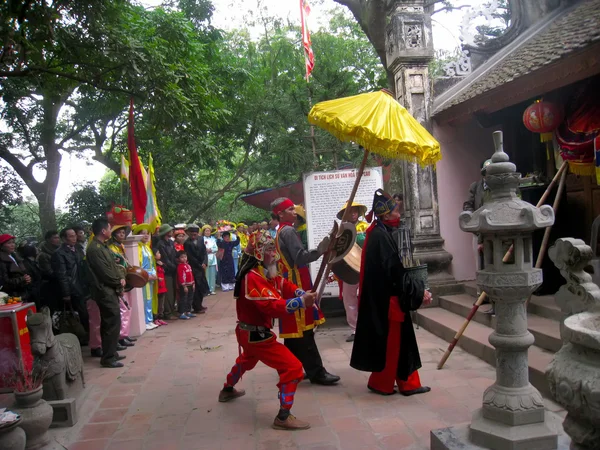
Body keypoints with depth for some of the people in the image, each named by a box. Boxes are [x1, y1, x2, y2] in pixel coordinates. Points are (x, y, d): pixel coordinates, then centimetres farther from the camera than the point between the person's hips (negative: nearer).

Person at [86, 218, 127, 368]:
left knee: (109, 323, 15)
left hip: (110, 289, 10)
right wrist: (119, 282, -6)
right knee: (113, 323, -7)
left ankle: (111, 353, 25)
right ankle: (108, 358, 0)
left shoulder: (103, 246, 14)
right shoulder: (95, 249, -18)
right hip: (105, 291, -10)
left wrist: (121, 278, -1)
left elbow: (113, 265, 15)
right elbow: (105, 272, -20)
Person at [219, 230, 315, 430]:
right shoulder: (253, 277, -26)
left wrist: (303, 294, -18)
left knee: (247, 359, 38)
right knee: (292, 367, -13)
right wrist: (301, 302, -40)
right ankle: (283, 417, -5)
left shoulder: (266, 272, 7)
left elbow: (285, 286, 0)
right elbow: (272, 306, -34)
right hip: (256, 335, -11)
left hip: (250, 332, 11)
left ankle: (227, 390, 60)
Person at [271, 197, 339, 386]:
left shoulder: (281, 232, 18)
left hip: (289, 284, 10)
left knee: (293, 329, 13)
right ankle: (316, 372, -4)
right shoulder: (288, 231, -14)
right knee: (304, 330, -8)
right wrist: (320, 250, -28)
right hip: (296, 284, -10)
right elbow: (300, 258, -23)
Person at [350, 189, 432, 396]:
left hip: (383, 296, 10)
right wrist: (419, 291, -16)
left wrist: (416, 289, 15)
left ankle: (407, 383, 24)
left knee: (398, 340, 15)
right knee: (389, 341, 3)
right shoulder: (381, 236, -20)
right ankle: (380, 383, 17)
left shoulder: (378, 233, 11)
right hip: (386, 299, -10)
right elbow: (395, 272, -22)